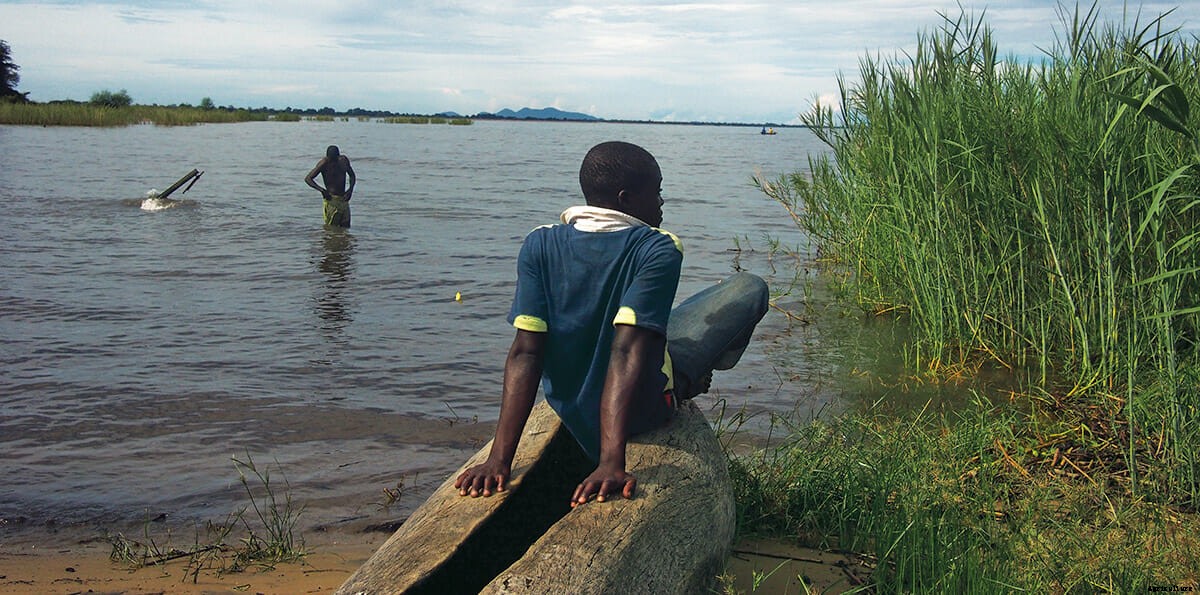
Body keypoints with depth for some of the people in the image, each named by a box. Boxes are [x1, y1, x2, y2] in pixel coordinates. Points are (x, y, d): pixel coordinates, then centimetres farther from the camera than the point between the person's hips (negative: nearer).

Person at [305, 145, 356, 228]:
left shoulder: (344, 160, 4)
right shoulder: (324, 163, -12)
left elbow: (352, 175, 20)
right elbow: (308, 178, -13)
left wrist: (351, 189, 2)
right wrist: (321, 190, -25)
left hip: (343, 199, 6)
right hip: (332, 199, -6)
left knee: (345, 227, 5)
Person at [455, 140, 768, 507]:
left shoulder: (540, 245, -11)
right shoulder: (658, 250, -22)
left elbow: (525, 352, -19)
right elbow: (628, 352, -32)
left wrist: (499, 458, -22)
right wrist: (611, 463, -36)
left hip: (566, 406, 5)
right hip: (643, 408, -5)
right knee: (750, 289, 8)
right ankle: (690, 381, 33)